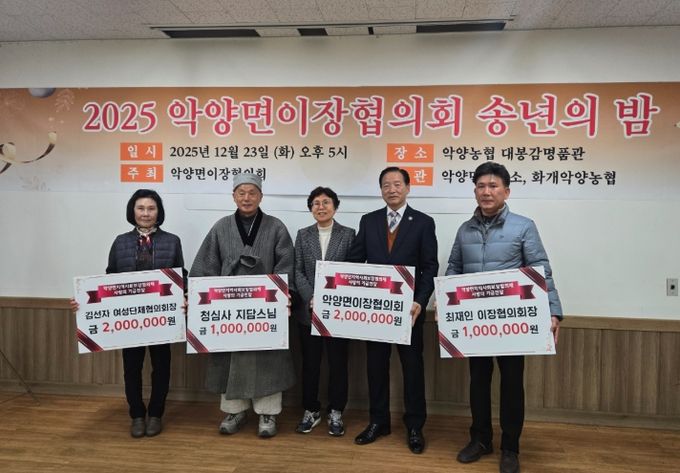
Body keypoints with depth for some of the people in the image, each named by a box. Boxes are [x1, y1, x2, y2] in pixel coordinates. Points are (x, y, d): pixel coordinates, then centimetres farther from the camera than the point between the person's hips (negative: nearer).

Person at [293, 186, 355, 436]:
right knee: (310, 363, 10)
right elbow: (297, 271, 2)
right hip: (308, 310, 2)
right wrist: (311, 298, -12)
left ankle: (335, 412, 21)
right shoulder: (303, 235, 7)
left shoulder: (348, 234, 2)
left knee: (338, 362, 7)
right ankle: (311, 411, 25)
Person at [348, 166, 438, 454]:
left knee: (413, 366, 8)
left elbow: (429, 268, -4)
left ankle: (414, 427, 23)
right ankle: (378, 421, 27)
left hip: (408, 306, -2)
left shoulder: (423, 222, -1)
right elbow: (355, 262, 5)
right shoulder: (368, 221, 7)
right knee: (376, 365, 11)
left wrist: (420, 301, -17)